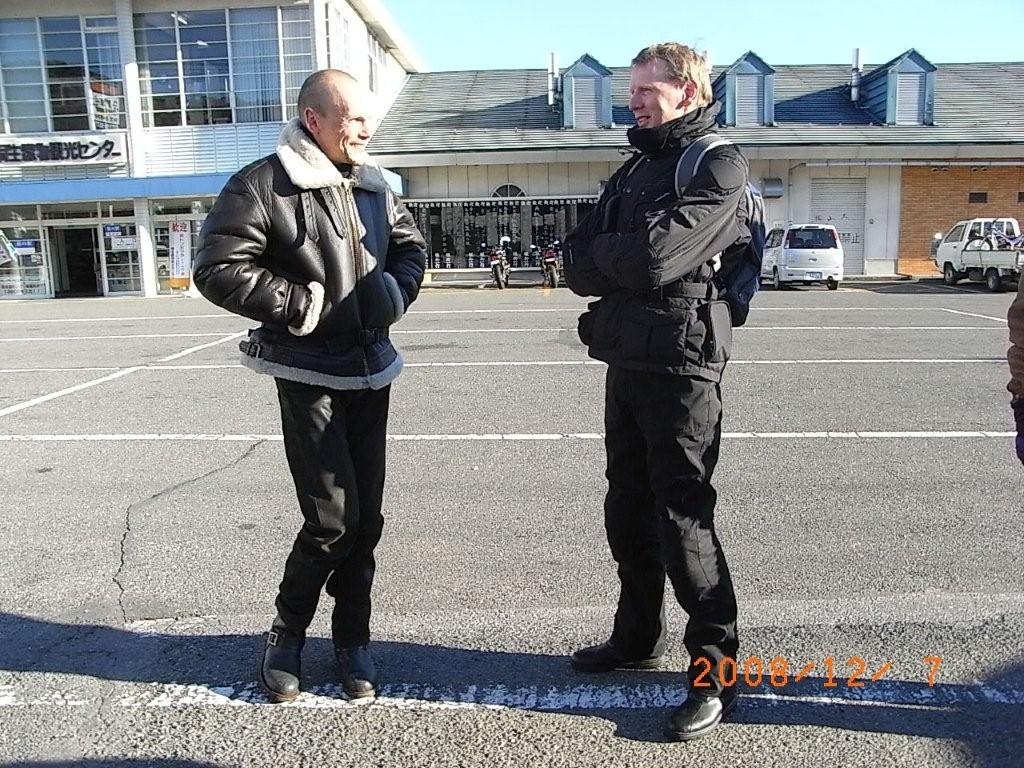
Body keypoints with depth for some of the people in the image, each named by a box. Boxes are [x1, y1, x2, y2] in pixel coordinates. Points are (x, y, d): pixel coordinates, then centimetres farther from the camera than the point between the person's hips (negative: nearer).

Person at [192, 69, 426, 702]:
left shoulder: (373, 186, 10)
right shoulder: (263, 186, -9)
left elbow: (411, 245, 22)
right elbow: (219, 270, -13)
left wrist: (395, 289, 1)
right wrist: (307, 304, -16)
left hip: (370, 371, 6)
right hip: (310, 376, -6)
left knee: (366, 516, 8)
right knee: (333, 518, -8)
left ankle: (353, 638, 25)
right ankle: (288, 632, 19)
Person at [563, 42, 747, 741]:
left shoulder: (719, 164, -6)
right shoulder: (633, 170, 18)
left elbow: (658, 256, -21)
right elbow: (578, 267, 8)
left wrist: (602, 253, -3)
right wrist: (627, 259, -11)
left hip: (680, 362, -8)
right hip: (625, 361, 8)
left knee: (682, 515, -5)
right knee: (628, 509, 15)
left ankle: (716, 671, 10)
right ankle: (638, 638, 32)